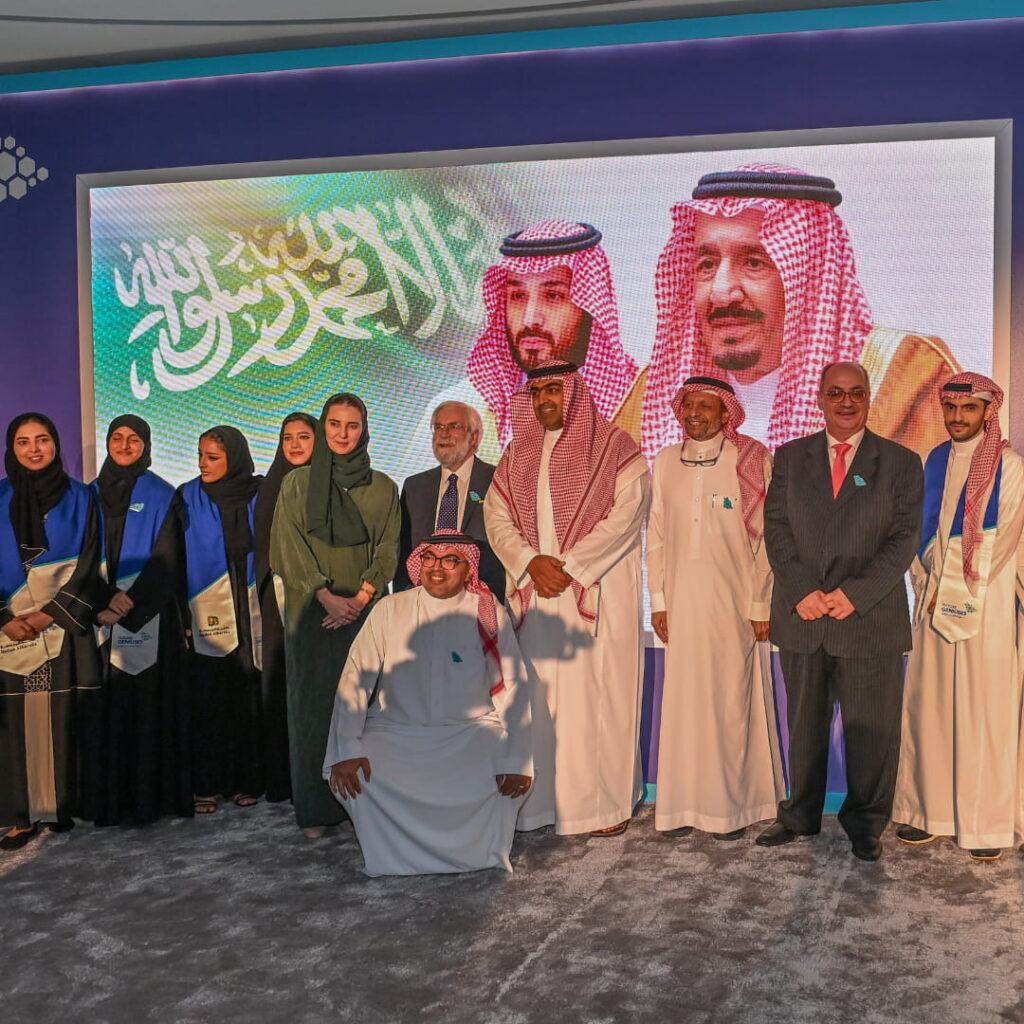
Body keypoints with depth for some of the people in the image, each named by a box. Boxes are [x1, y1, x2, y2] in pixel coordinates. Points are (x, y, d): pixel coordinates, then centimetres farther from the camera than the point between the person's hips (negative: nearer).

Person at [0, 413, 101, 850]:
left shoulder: (79, 498, 6)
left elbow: (87, 563, 0)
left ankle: (64, 804, 5)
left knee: (63, 715, -2)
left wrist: (50, 612, -10)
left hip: (64, 627, -1)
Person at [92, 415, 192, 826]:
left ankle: (154, 793, 2)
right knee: (110, 704, 2)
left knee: (151, 702, -4)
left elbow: (165, 557, -5)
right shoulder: (93, 495, 12)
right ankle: (112, 798, 8)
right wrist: (101, 605, -8)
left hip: (149, 617, -3)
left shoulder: (161, 496, 3)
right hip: (103, 619, 3)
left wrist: (130, 599, -15)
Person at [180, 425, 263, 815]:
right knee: (207, 702, -2)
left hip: (251, 618, 1)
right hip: (207, 620, -1)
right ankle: (206, 785, 9)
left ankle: (247, 780, 15)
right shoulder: (188, 499, 3)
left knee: (249, 700, 3)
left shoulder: (260, 496, 4)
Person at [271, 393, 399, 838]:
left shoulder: (382, 488, 8)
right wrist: (328, 597, -13)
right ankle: (317, 808, 8)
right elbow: (288, 547, -2)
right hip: (311, 612, -1)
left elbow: (387, 550, 4)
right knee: (313, 703, 1)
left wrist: (359, 598, -11)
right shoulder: (296, 483, 5)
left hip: (365, 613, 1)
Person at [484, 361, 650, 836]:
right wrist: (532, 562, -9)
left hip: (598, 591, -4)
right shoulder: (517, 455, 16)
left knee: (599, 692, -3)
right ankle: (544, 799, 12)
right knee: (541, 697, 3)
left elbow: (627, 513, -9)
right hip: (535, 594, 4)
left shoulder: (614, 446, 2)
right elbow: (497, 517, 9)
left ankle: (607, 803, 7)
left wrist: (569, 566, -13)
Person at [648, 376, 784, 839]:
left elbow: (766, 537, -4)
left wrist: (761, 605, -7)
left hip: (734, 602, -3)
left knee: (733, 700, 3)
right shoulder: (665, 462, 7)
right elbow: (656, 536, 9)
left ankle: (734, 804, 15)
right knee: (683, 700, 6)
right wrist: (658, 600, 4)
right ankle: (685, 802, 16)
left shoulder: (752, 461, -4)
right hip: (682, 603, 3)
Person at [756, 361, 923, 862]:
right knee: (803, 724, 11)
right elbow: (776, 528, 2)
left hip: (870, 618, -1)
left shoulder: (901, 463, 4)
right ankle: (800, 815, 26)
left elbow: (903, 539, -3)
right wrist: (802, 591, -11)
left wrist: (855, 594, -14)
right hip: (801, 617, 2)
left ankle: (865, 823, 24)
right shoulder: (790, 457, 9)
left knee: (871, 729, 7)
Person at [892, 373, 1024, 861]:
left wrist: (958, 593, -9)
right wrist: (927, 587, -1)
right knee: (928, 703, 6)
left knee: (983, 708, -1)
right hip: (935, 601, 5)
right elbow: (918, 530, 12)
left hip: (985, 601, -4)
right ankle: (930, 810, 17)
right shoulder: (933, 462, 12)